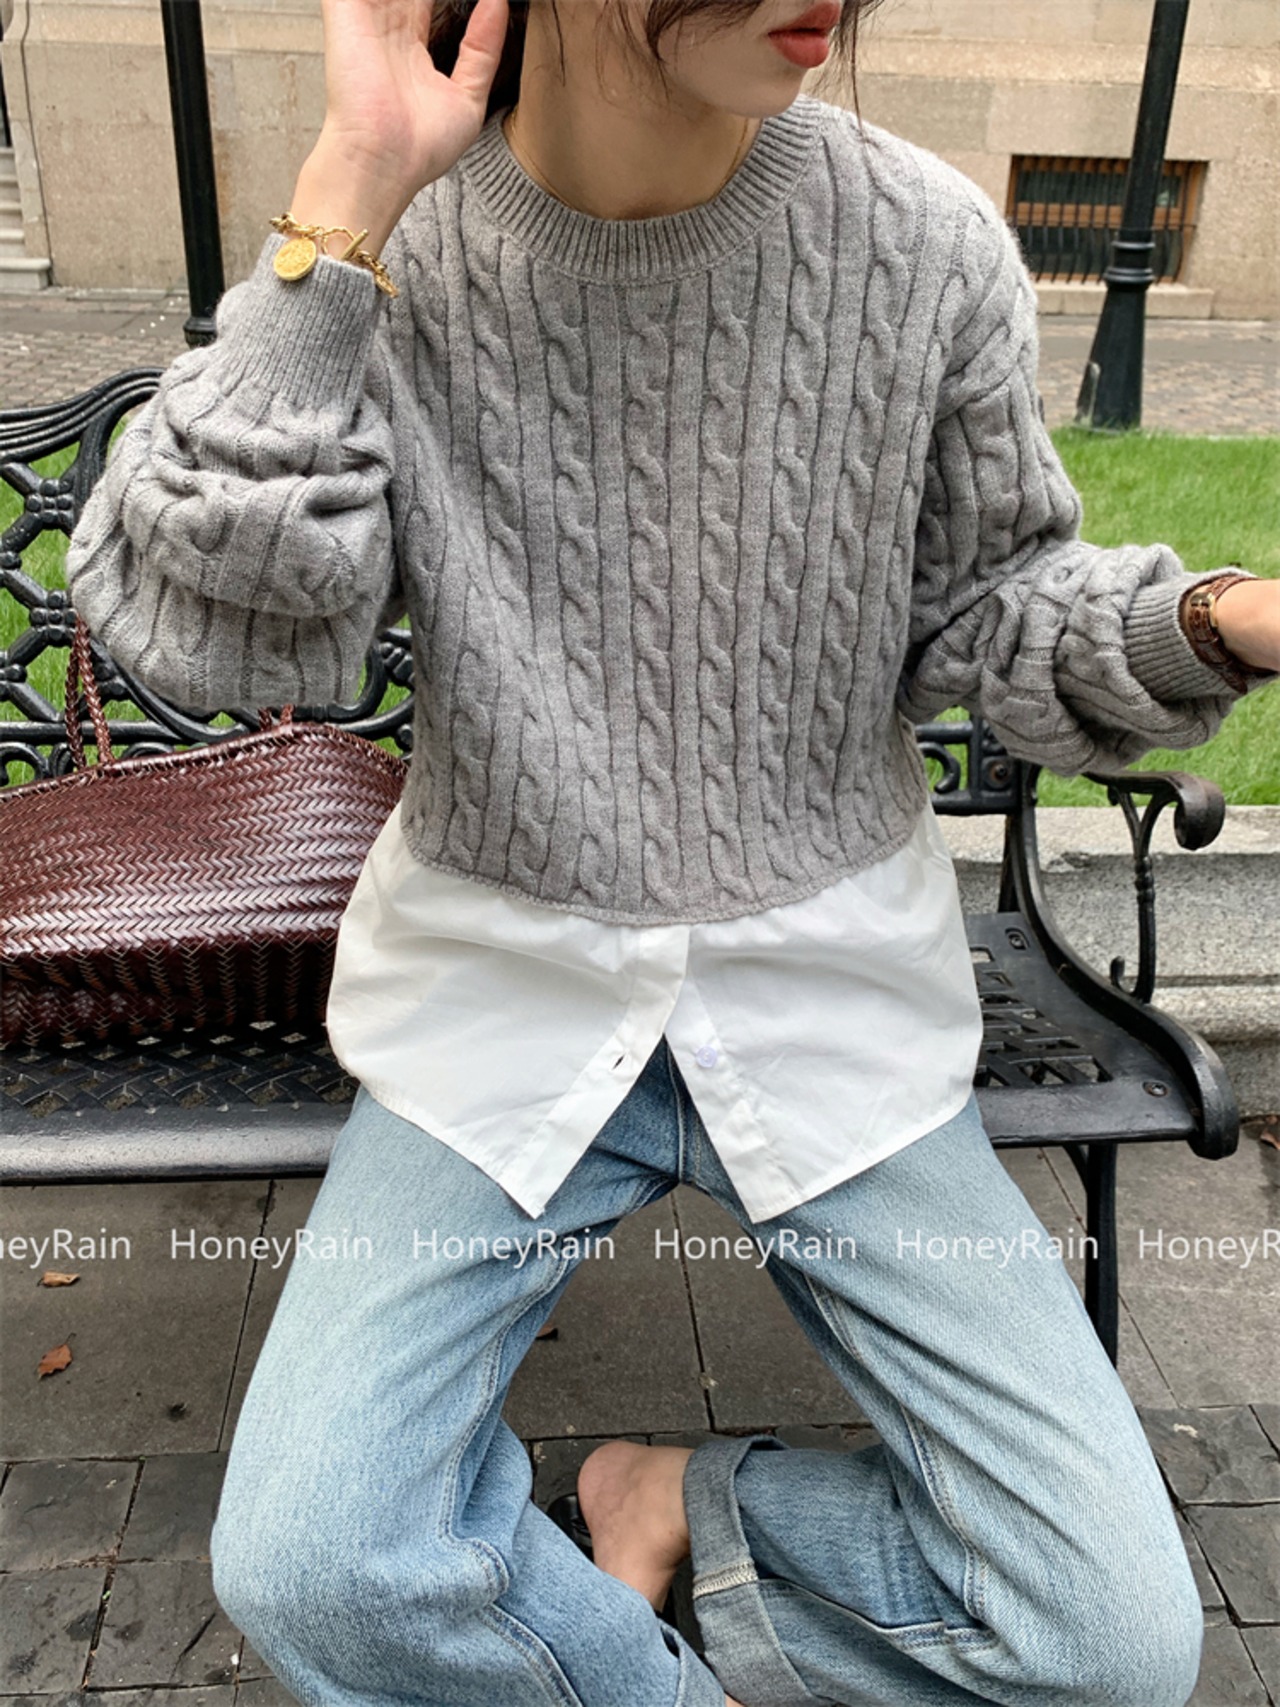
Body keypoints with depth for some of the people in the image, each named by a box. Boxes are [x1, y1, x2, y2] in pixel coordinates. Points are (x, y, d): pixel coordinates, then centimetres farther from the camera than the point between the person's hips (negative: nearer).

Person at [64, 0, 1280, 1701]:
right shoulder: (388, 250, -8)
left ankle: (681, 1495, 19)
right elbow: (209, 630, -18)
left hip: (833, 984, 1)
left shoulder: (928, 244, -6)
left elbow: (988, 603, 4)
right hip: (507, 987, 0)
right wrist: (346, 201, -21)